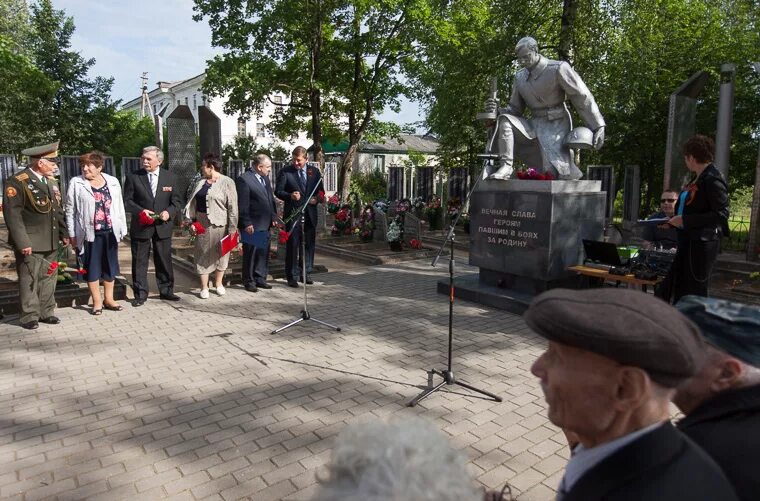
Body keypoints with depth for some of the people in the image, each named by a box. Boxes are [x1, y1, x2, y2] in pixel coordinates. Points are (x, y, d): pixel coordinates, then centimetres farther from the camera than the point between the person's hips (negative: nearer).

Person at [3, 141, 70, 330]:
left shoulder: (52, 182, 11)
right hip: (30, 244, -7)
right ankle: (29, 316, 15)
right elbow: (12, 214, -15)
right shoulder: (17, 182, -11)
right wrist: (22, 242, -18)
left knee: (49, 279, 12)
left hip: (51, 242, 7)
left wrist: (64, 233, 12)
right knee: (29, 280, 3)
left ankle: (46, 312, 24)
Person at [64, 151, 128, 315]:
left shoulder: (113, 182, 5)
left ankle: (108, 299, 24)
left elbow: (119, 207, 7)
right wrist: (72, 234, -4)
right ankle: (97, 301, 16)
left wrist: (121, 230, 3)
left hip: (110, 232, 3)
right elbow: (70, 210, 0)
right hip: (89, 233, -2)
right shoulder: (76, 183, -2)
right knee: (92, 267, 5)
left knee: (110, 265, 11)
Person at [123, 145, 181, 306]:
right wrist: (140, 211, -17)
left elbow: (176, 201, 6)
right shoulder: (133, 177, -2)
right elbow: (127, 201, 0)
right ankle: (140, 294, 15)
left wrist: (169, 212, -13)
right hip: (140, 226, -1)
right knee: (139, 261, 4)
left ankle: (166, 291, 24)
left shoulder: (170, 177, 3)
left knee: (164, 260, 10)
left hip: (163, 226, 1)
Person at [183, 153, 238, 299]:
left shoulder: (227, 182, -8)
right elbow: (192, 202, 13)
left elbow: (233, 207, -11)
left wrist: (232, 227, -14)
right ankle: (204, 287, 16)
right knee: (203, 254, 7)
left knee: (220, 254, 9)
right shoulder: (200, 182, 10)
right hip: (202, 225, 5)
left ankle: (218, 283, 26)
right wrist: (191, 220, 3)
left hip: (220, 225, -4)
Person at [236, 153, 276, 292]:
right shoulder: (244, 180, -12)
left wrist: (274, 217, 13)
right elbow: (242, 205, -14)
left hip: (265, 224, 8)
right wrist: (247, 223, -17)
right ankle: (249, 281, 15)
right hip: (253, 225, -8)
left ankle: (260, 278, 24)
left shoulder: (265, 178, 14)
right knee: (251, 253, 3)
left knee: (264, 252, 12)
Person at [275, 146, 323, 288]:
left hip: (310, 214, 4)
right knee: (292, 245, 0)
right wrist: (290, 196, -20)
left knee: (309, 244, 10)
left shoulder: (314, 172, 8)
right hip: (293, 213, -3)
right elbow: (278, 191, -2)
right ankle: (292, 276, 9)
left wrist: (316, 199, -6)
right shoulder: (285, 171, -2)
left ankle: (306, 273, 23)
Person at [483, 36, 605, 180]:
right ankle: (505, 166, -25)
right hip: (533, 126, 5)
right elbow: (515, 109, 13)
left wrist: (598, 126, -11)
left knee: (558, 172, -18)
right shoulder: (520, 77, 8)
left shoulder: (558, 69, -10)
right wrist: (497, 109, -10)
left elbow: (582, 97, -9)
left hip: (555, 126, -5)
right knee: (505, 120, -19)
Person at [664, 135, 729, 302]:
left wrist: (684, 220, -19)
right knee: (679, 290, 14)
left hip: (702, 244, -9)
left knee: (694, 293, 0)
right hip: (688, 241, 9)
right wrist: (674, 221, 11)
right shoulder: (698, 178, 13)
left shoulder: (713, 179, -14)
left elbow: (721, 214, -20)